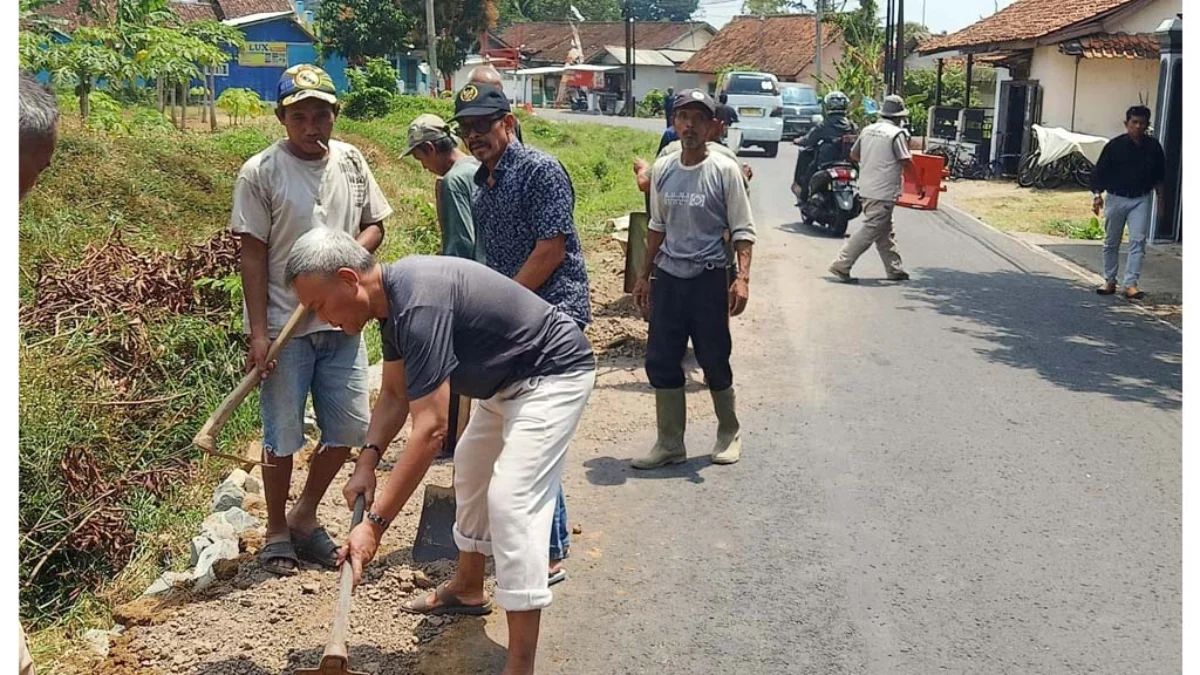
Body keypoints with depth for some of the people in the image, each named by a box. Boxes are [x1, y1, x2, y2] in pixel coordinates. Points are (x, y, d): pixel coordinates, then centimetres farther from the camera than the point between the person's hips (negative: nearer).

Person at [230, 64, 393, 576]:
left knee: (349, 427, 10)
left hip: (342, 322, 5)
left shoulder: (351, 161, 5)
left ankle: (305, 517, 31)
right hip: (284, 325, -4)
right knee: (282, 436, 5)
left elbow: (375, 224, 14)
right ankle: (277, 531, 25)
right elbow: (253, 255, -9)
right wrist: (258, 333, -13)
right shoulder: (260, 172, -8)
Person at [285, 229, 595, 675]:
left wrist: (374, 523, -34)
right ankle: (468, 589, 42)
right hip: (509, 378, 11)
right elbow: (394, 394, 8)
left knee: (511, 501, -18)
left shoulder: (419, 304, -33)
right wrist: (368, 459, -8)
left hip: (554, 374, -11)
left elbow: (430, 429, -36)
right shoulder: (392, 297, -2)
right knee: (471, 470, 23)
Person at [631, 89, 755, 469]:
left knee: (714, 361, 4)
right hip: (667, 277, 5)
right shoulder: (662, 169, 7)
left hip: (708, 278, -4)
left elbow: (742, 230, -8)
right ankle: (670, 444, 16)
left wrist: (742, 278, -20)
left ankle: (729, 433, 27)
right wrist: (644, 276, 17)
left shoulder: (724, 170, -7)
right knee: (660, 361, 5)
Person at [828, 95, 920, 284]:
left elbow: (853, 155, 19)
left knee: (885, 232, 15)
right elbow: (907, 163, -13)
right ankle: (842, 265, -10)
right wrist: (918, 185, -1)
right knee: (871, 230, -6)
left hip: (865, 188, 8)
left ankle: (895, 269, 22)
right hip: (884, 192, -8)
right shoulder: (897, 134, -11)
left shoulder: (867, 130, 9)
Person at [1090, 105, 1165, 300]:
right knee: (1111, 242, 9)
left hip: (1142, 200, 1)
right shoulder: (1115, 145, -7)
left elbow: (1159, 174, 13)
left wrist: (1160, 196, 14)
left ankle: (1131, 284, -10)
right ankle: (1110, 281, 21)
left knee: (1138, 241, -9)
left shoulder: (1153, 147, 1)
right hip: (1116, 198, -1)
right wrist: (1097, 195, -14)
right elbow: (1100, 172, -5)